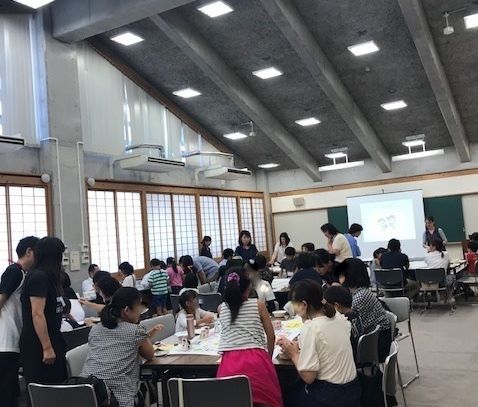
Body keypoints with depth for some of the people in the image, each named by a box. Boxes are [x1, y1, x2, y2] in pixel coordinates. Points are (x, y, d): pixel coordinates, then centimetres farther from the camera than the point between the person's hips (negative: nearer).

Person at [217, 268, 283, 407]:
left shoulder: (221, 308, 12)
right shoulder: (258, 305, 5)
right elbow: (271, 336, 11)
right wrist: (268, 356, 25)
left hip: (230, 362, 2)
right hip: (256, 359, -2)